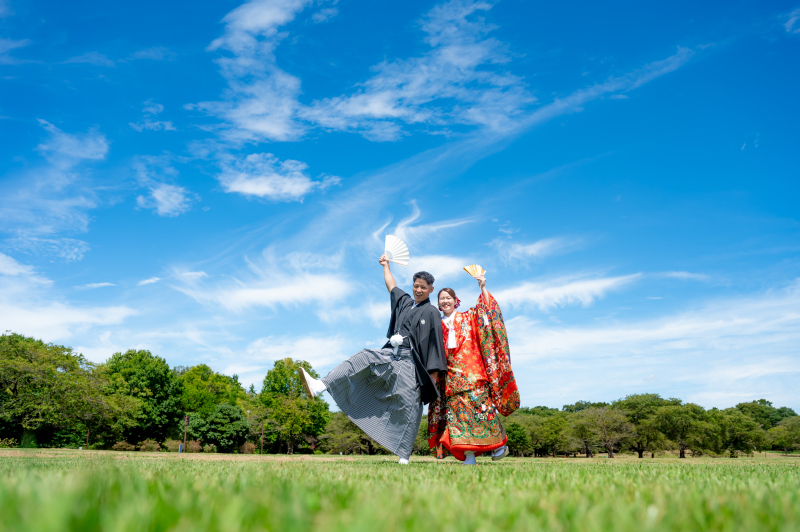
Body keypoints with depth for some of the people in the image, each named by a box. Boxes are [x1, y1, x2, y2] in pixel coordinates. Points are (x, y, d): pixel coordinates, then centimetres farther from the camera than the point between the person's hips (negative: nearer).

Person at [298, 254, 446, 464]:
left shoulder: (432, 313, -1)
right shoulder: (405, 302, 16)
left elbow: (435, 342, -4)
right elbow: (392, 287, 34)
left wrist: (433, 372, -9)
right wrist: (386, 266, 45)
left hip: (410, 361, -5)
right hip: (391, 354, 6)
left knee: (409, 405, -7)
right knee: (361, 360, -15)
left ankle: (404, 455, -2)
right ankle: (320, 385, -29)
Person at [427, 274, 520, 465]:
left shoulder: (467, 318, 11)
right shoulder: (439, 326, 18)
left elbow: (486, 308, -2)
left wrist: (483, 287, -8)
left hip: (471, 371, -3)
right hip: (451, 375, 3)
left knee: (478, 403, -12)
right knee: (456, 408, -6)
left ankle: (500, 444, 4)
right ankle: (468, 456, -5)